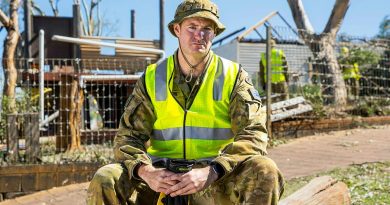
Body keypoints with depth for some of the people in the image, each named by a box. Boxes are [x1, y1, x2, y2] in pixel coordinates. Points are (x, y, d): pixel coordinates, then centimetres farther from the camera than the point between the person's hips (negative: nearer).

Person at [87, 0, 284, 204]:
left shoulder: (233, 76, 1)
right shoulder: (152, 78, 5)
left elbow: (253, 134, -9)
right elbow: (128, 136, 0)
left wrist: (210, 172, -26)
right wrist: (145, 171, -23)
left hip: (216, 181, -1)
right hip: (162, 177, 1)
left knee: (265, 172, -30)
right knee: (104, 181, -24)